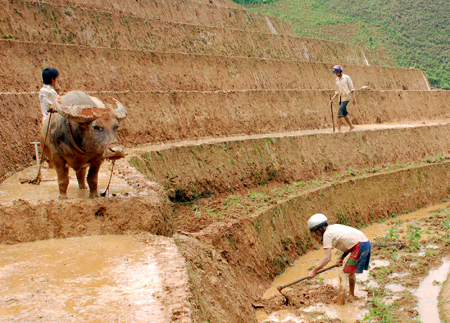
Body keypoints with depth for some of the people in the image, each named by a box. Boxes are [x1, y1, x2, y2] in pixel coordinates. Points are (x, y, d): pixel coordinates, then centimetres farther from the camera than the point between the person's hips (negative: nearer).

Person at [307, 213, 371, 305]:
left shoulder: (327, 234, -8)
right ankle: (352, 295, 44)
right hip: (365, 242, 10)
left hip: (360, 245, -10)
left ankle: (339, 303, -5)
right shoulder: (334, 228, 18)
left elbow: (327, 258, -13)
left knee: (344, 275, -6)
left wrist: (314, 271, -9)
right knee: (350, 271, 27)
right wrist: (342, 258, 11)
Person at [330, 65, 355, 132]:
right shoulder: (337, 80, 14)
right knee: (344, 113, 9)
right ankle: (351, 126, 24)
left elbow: (352, 89, -4)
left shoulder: (347, 78, -4)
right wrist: (332, 98, 5)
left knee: (340, 112, -15)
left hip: (346, 97, -7)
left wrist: (354, 98, -9)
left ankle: (339, 129, -14)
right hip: (340, 98, 7)